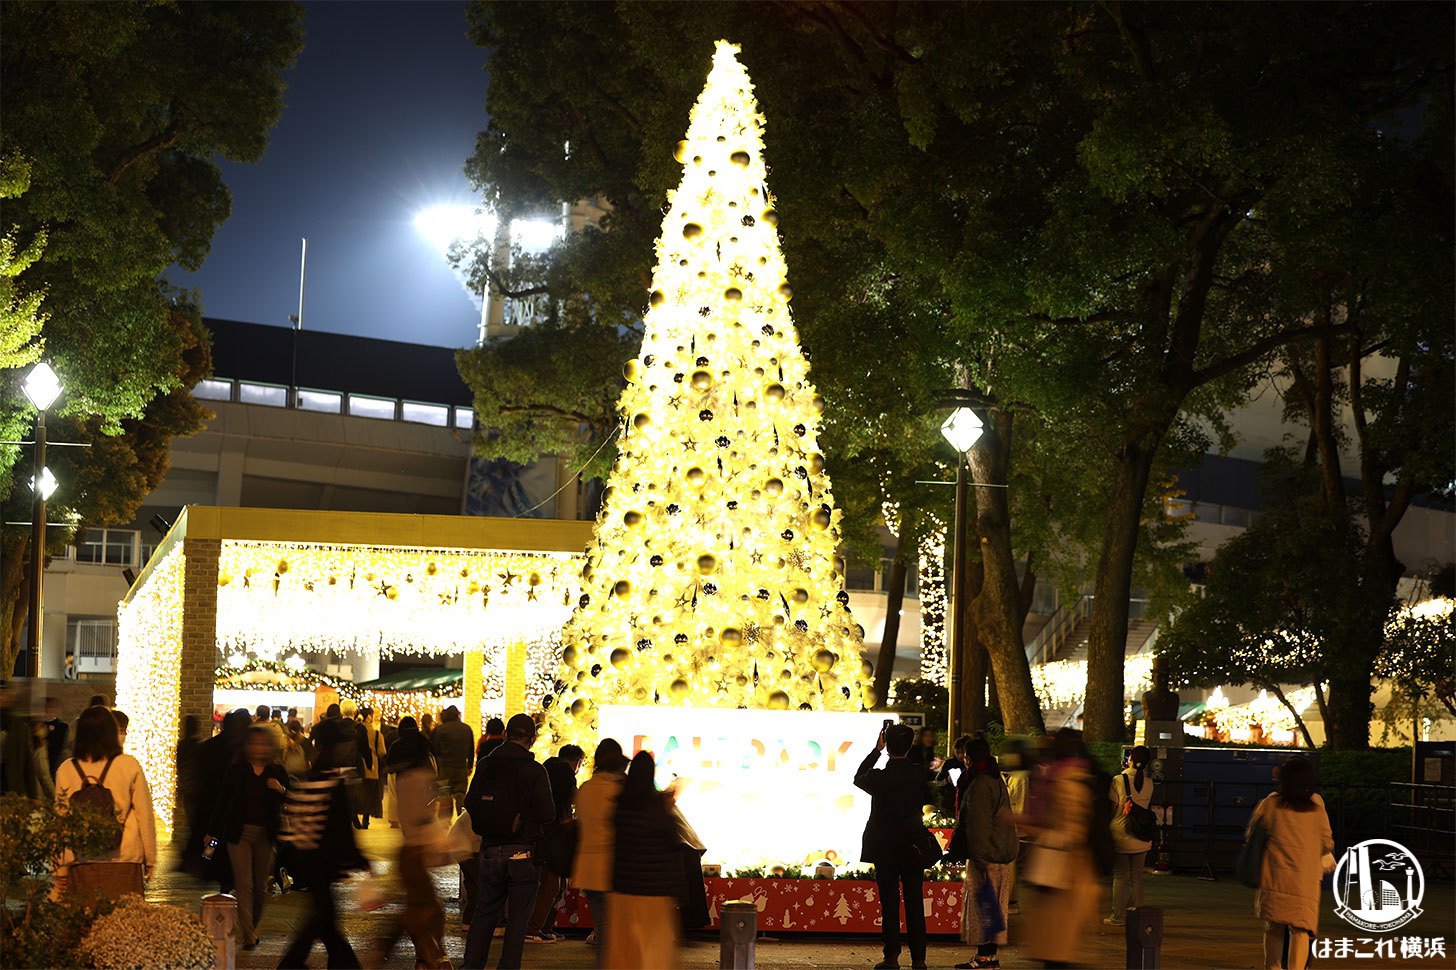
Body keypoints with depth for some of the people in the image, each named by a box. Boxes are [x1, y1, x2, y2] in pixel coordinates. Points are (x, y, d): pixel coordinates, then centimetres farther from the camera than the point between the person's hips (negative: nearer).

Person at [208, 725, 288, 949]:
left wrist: (282, 791, -16)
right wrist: (212, 832, 9)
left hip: (266, 835, 2)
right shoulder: (236, 770, -1)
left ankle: (252, 929, 25)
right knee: (243, 885, -8)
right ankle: (248, 936, -9)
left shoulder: (278, 772, 2)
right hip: (239, 833, -2)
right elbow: (224, 802, 6)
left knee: (260, 886, 9)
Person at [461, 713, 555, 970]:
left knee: (484, 914, 13)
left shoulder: (485, 766, 1)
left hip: (489, 851, 4)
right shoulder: (535, 771, -11)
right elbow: (547, 813, -14)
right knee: (517, 919, 5)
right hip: (521, 854, -4)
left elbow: (469, 804, 6)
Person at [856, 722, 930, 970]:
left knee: (889, 903, 3)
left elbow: (858, 778, 9)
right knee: (915, 903, 6)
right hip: (913, 847, 2)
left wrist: (876, 750, 14)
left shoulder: (879, 777, -13)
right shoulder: (920, 774, -8)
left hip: (885, 848, -2)